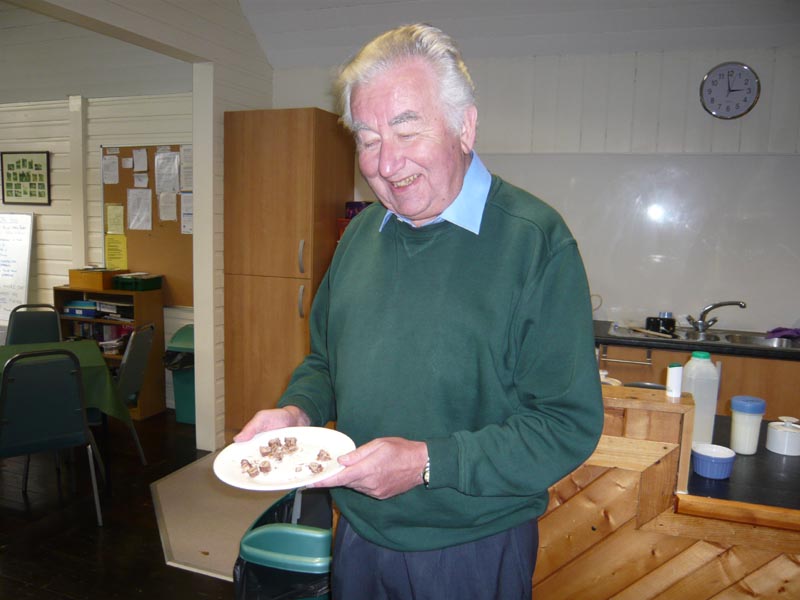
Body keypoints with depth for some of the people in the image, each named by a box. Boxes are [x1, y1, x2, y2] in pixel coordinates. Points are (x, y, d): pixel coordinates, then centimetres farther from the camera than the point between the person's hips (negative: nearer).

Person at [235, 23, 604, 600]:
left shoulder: (536, 240, -18)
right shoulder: (361, 233, 2)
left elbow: (570, 424, -19)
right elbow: (326, 359, 12)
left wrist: (428, 462, -25)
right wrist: (297, 412, -8)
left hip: (476, 550, -5)